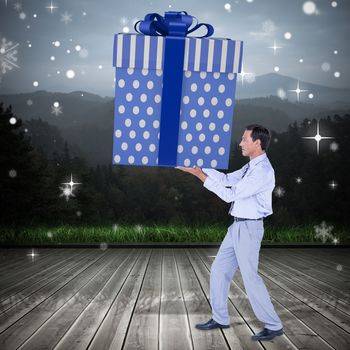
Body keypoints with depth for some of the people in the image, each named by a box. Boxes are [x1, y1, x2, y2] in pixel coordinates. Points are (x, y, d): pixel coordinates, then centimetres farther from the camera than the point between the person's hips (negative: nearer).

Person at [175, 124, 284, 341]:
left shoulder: (263, 171, -19)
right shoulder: (251, 167, 12)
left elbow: (230, 194, -20)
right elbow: (227, 179, 11)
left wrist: (201, 176, -16)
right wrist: (199, 166, 5)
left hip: (249, 228, -10)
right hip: (237, 226, 10)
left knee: (250, 277, -3)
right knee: (219, 270, 12)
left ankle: (274, 326, 12)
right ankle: (220, 319, 24)